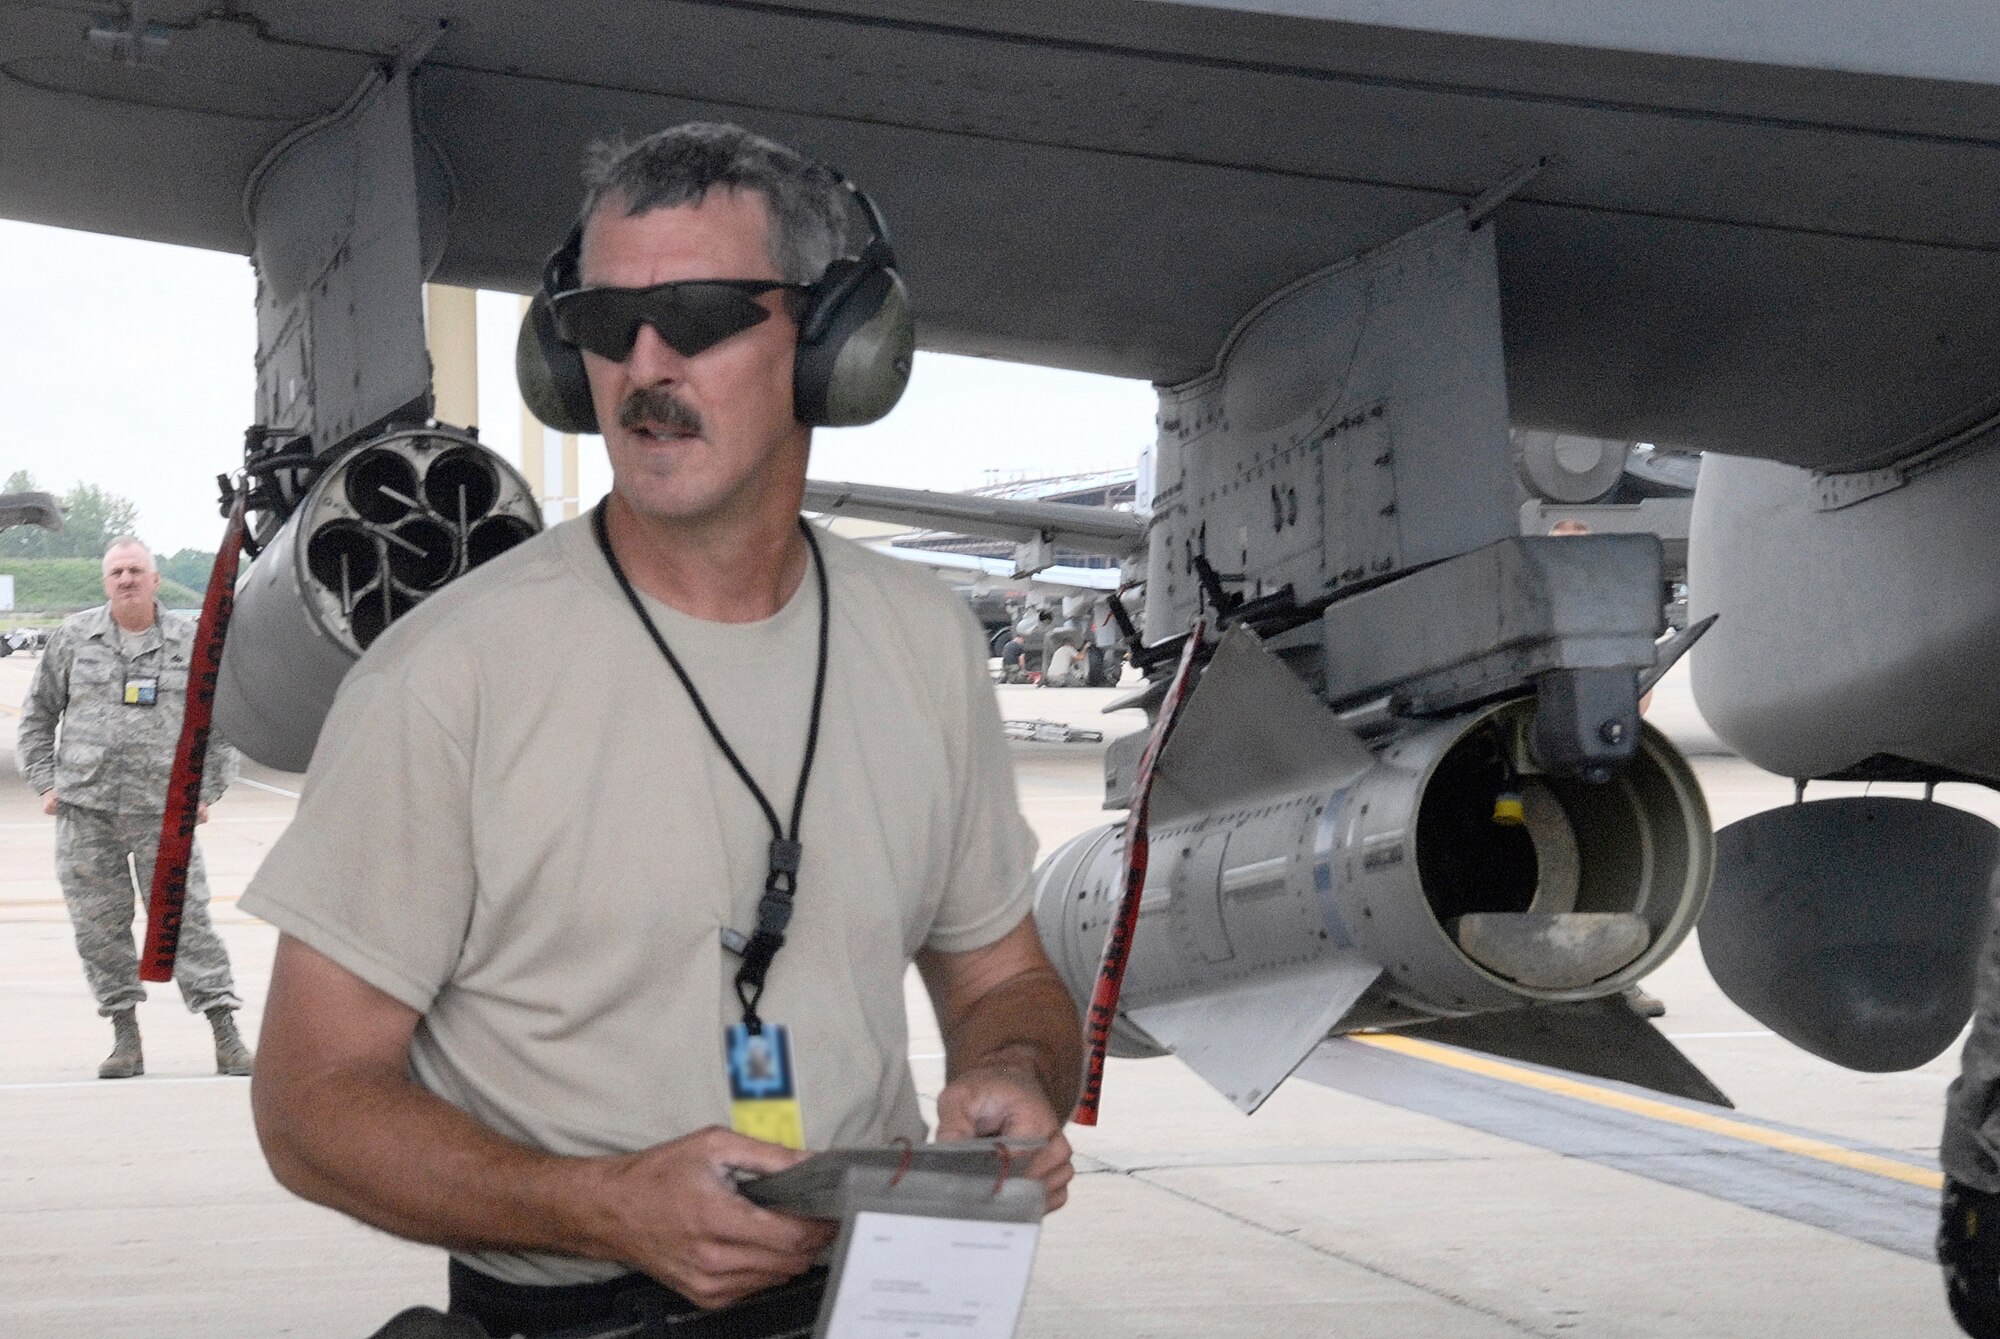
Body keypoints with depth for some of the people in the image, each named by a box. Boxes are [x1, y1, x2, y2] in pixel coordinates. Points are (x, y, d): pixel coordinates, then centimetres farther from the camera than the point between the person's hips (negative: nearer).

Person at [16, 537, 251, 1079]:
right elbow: (38, 715, 16)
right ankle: (125, 1038, 12)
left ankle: (226, 1034, -4)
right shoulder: (73, 638, 7)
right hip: (85, 811, 2)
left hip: (163, 811, -2)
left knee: (186, 917, -6)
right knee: (99, 926, 2)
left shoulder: (192, 643, 5)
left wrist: (207, 792, 6)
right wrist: (46, 783, 8)